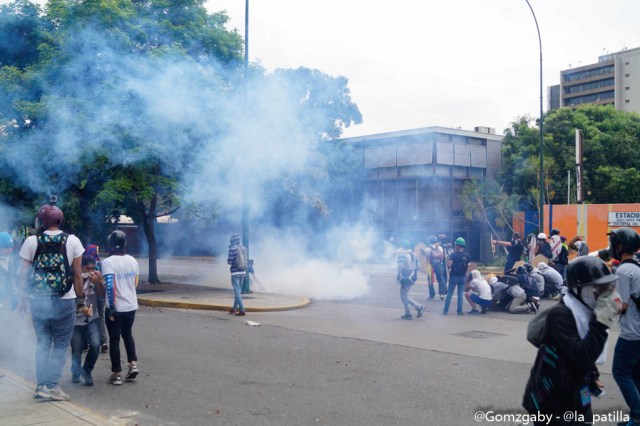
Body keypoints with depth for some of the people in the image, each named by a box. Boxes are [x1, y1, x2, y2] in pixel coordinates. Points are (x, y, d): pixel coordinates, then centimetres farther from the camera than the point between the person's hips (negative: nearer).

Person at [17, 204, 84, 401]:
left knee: (42, 343, 15)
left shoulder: (31, 242, -2)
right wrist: (80, 298, 8)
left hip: (37, 301, 2)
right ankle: (52, 385, 1)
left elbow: (24, 274, 0)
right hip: (64, 302, -2)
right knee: (61, 344, 7)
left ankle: (41, 385, 15)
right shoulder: (72, 241, -4)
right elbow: (77, 274, -2)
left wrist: (22, 299, 9)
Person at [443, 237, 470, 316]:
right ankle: (460, 311, 6)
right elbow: (468, 266, 8)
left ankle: (445, 310, 6)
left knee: (449, 294, 5)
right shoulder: (466, 256, 3)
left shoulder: (453, 254, -11)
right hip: (462, 277, 3)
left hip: (454, 276, -3)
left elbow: (448, 265, -18)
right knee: (460, 294, 8)